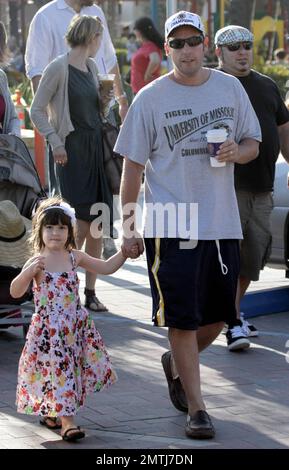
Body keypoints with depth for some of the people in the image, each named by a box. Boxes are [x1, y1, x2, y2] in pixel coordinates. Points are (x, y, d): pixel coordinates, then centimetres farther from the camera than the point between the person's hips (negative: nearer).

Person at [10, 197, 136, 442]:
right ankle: (67, 421, -4)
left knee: (72, 369, 10)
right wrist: (29, 272, -26)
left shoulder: (75, 257, 4)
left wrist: (124, 252, 1)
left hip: (75, 327, 5)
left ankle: (52, 413, 28)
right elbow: (15, 292, -11)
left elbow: (106, 267, 12)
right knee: (58, 369, -7)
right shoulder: (37, 262, -7)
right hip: (48, 329, -5)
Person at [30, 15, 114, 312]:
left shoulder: (91, 67, 14)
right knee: (81, 226, -10)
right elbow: (37, 110, -8)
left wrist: (104, 102, 8)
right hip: (72, 151, -7)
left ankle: (90, 292, 11)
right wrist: (55, 142, -14)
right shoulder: (58, 68, -9)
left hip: (96, 148, 7)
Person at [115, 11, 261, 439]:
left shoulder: (230, 88, 7)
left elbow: (253, 143, 15)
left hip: (222, 223, 4)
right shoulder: (150, 98, -3)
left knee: (217, 316, 12)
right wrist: (129, 226, -2)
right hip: (171, 225, -4)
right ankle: (196, 409, 3)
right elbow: (133, 164, 0)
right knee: (183, 320, -5)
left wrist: (237, 152, -10)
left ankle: (176, 364, 40)